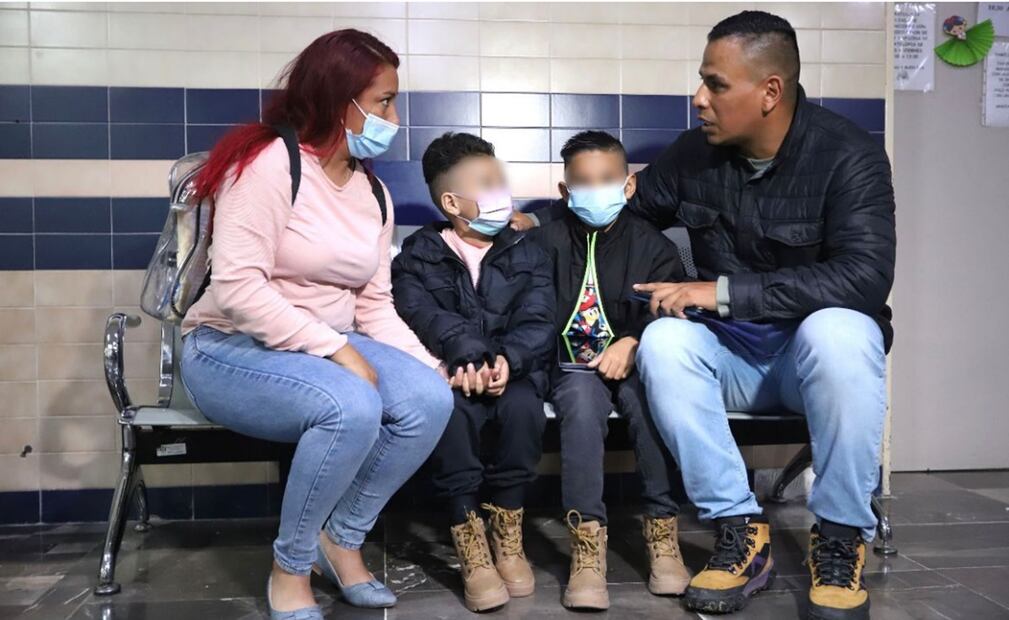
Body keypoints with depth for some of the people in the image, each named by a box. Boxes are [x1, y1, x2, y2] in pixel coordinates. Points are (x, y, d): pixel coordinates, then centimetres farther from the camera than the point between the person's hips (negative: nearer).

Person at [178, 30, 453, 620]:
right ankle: (290, 570, -9)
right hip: (230, 349, -7)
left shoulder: (373, 193, 9)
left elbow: (375, 306, 4)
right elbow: (237, 287, -24)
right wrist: (337, 349, -25)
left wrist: (433, 366, -10)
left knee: (430, 399, -19)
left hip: (329, 347, 7)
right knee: (351, 408, -34)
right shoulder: (270, 163, -15)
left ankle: (343, 540, 3)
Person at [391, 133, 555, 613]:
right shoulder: (417, 256, 6)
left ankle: (508, 536, -13)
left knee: (522, 407, -31)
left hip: (512, 373, 2)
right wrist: (464, 355, -33)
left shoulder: (526, 255, 12)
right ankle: (471, 546, -24)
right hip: (448, 376, -1)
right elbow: (418, 314, -14)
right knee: (451, 409, -34)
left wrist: (506, 361, -24)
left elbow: (537, 323, -3)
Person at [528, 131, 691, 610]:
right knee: (582, 405, -32)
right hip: (573, 367, 0)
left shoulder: (652, 246, 8)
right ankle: (586, 537, -32)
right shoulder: (546, 243, 8)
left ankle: (662, 531, -20)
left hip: (633, 362, 1)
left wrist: (633, 343, -16)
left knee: (650, 401, -31)